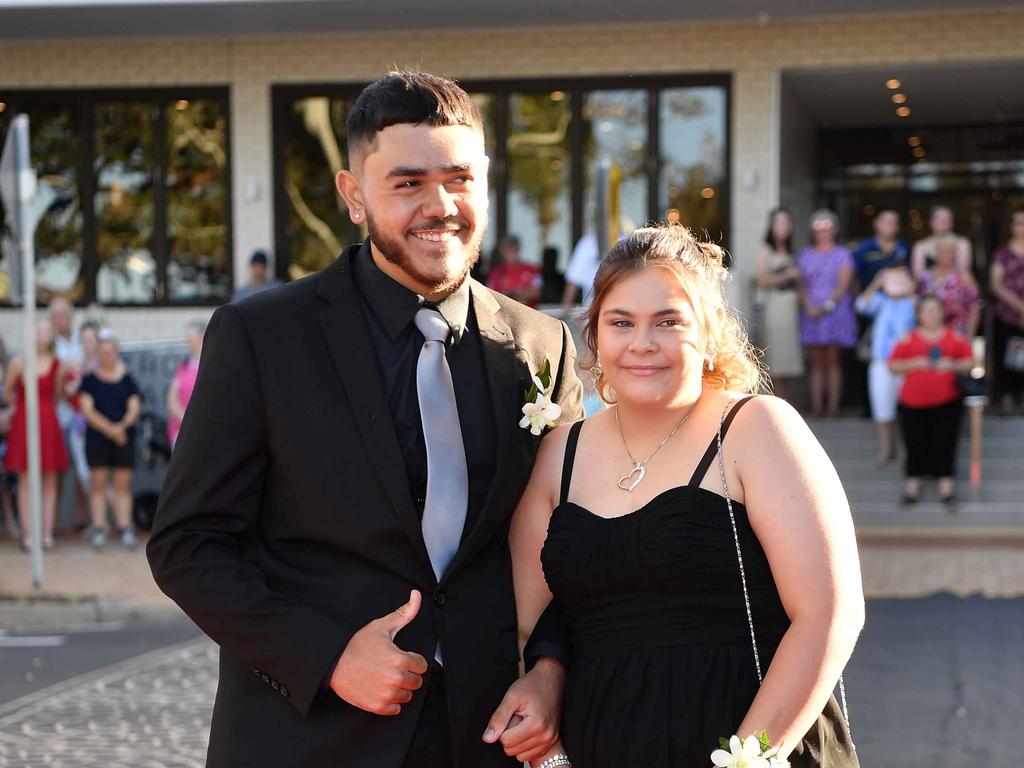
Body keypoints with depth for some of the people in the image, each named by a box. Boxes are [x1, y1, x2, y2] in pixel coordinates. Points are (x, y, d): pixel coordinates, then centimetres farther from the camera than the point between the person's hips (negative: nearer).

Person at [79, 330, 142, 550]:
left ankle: (125, 528, 2)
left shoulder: (127, 378, 7)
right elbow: (87, 409, -4)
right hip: (97, 438, -1)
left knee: (123, 483, 0)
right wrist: (109, 428, -14)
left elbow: (134, 408, 1)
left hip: (124, 438, 1)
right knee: (98, 483, -1)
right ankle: (99, 529, 1)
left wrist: (122, 426, -16)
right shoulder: (89, 379, 4)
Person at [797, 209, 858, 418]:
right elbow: (802, 284, 7)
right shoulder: (805, 255, 14)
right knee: (816, 361, 1)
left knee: (832, 360, -4)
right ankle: (816, 406, -1)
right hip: (812, 313, 3)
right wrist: (809, 306, -10)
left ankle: (833, 406, -4)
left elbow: (843, 284, -5)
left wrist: (827, 305, -15)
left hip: (835, 312, -3)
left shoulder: (842, 254, 4)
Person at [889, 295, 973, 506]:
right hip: (914, 402, 0)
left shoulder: (956, 339, 7)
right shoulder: (908, 340, 4)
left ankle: (946, 486, 5)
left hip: (947, 402, 0)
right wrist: (915, 364, -12)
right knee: (915, 443, 0)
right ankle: (912, 486, 11)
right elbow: (893, 365, 3)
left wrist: (954, 365, -10)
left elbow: (970, 362, 9)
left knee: (944, 444, -2)